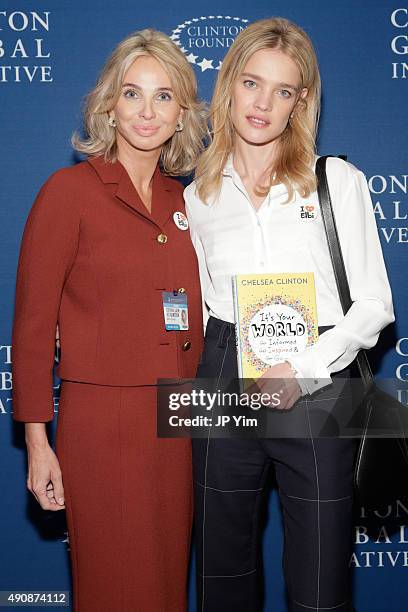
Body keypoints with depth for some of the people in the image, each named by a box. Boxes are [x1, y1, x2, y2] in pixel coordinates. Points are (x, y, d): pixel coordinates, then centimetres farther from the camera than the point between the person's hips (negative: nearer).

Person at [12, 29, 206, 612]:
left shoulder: (180, 202, 10)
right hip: (102, 424, -5)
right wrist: (36, 440, -9)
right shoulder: (70, 190, -7)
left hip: (178, 424, 6)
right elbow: (33, 323, -7)